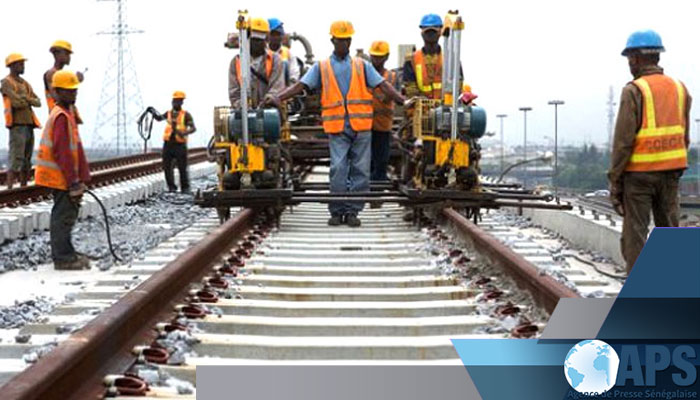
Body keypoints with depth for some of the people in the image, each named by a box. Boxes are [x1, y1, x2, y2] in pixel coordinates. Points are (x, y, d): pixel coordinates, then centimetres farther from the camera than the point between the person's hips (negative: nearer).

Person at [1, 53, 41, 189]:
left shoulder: (25, 84, 20)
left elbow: (38, 103, 9)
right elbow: (17, 102, -17)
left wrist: (25, 99, -8)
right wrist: (29, 101, 2)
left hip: (29, 125, 8)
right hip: (17, 125, -8)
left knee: (27, 162, 8)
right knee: (16, 162, -13)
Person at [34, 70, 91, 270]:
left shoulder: (67, 114, 16)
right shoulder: (61, 117, -17)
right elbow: (62, 152, -21)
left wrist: (80, 177, 20)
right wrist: (73, 180, -20)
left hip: (63, 176, 10)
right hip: (61, 176, -10)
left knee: (68, 212, 16)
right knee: (64, 214, -5)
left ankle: (65, 253, 25)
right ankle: (63, 258, 0)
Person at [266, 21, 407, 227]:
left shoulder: (362, 66, 14)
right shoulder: (321, 67, 12)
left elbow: (383, 85, 8)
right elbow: (300, 85, 3)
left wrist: (402, 100, -5)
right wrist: (278, 98, -11)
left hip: (361, 125, 1)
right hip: (337, 126, -1)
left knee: (360, 169, 0)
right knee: (338, 168, -9)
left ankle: (352, 211, 7)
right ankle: (336, 211, 1)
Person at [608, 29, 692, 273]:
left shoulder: (634, 91, -12)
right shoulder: (679, 89, 7)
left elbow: (623, 141, -14)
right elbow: (684, 137, 11)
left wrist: (614, 180, -8)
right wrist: (673, 170, 18)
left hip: (638, 173, -5)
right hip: (670, 172, 6)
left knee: (635, 236, 1)